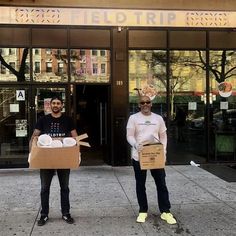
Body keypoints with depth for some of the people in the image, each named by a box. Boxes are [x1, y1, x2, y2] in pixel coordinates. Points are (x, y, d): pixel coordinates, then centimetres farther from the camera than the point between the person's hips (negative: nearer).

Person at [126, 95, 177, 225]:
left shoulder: (158, 118, 8)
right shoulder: (133, 118, -1)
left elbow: (163, 136, 10)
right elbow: (129, 136, -7)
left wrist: (163, 151, -4)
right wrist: (136, 144, -28)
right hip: (138, 156, -1)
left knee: (161, 183, 4)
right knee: (140, 185, 9)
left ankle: (165, 212, 15)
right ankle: (143, 211, 23)